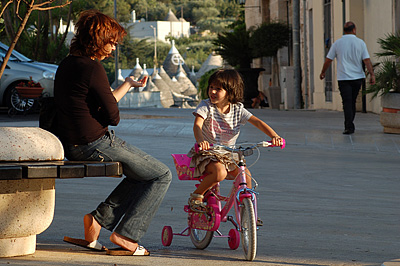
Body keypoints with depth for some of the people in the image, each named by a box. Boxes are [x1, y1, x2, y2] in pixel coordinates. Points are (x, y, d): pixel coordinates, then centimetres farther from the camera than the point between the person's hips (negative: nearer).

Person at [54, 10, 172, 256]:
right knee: (162, 175, 5)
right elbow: (113, 116, -15)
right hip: (96, 144, -9)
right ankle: (126, 235, 1)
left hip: (72, 146, 9)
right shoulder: (93, 68, -18)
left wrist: (128, 84, 29)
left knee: (141, 174, 27)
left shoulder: (67, 64, 11)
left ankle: (98, 219, 15)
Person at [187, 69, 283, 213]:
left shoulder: (238, 110, -3)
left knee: (245, 174, -12)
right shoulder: (206, 106, -12)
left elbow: (258, 122, -9)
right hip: (206, 153, -4)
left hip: (226, 155, 4)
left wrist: (274, 136, -28)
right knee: (220, 172, -32)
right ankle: (196, 196, -11)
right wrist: (200, 140, -50)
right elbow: (197, 125, -26)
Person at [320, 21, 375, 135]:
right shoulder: (360, 43, 1)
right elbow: (367, 60, -5)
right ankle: (349, 124, 23)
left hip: (344, 78, -2)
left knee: (347, 103, -6)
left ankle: (349, 126, -18)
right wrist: (372, 75, -5)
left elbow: (328, 60, 5)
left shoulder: (337, 43, 0)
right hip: (358, 77, 2)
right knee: (352, 102, 15)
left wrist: (322, 72, 19)